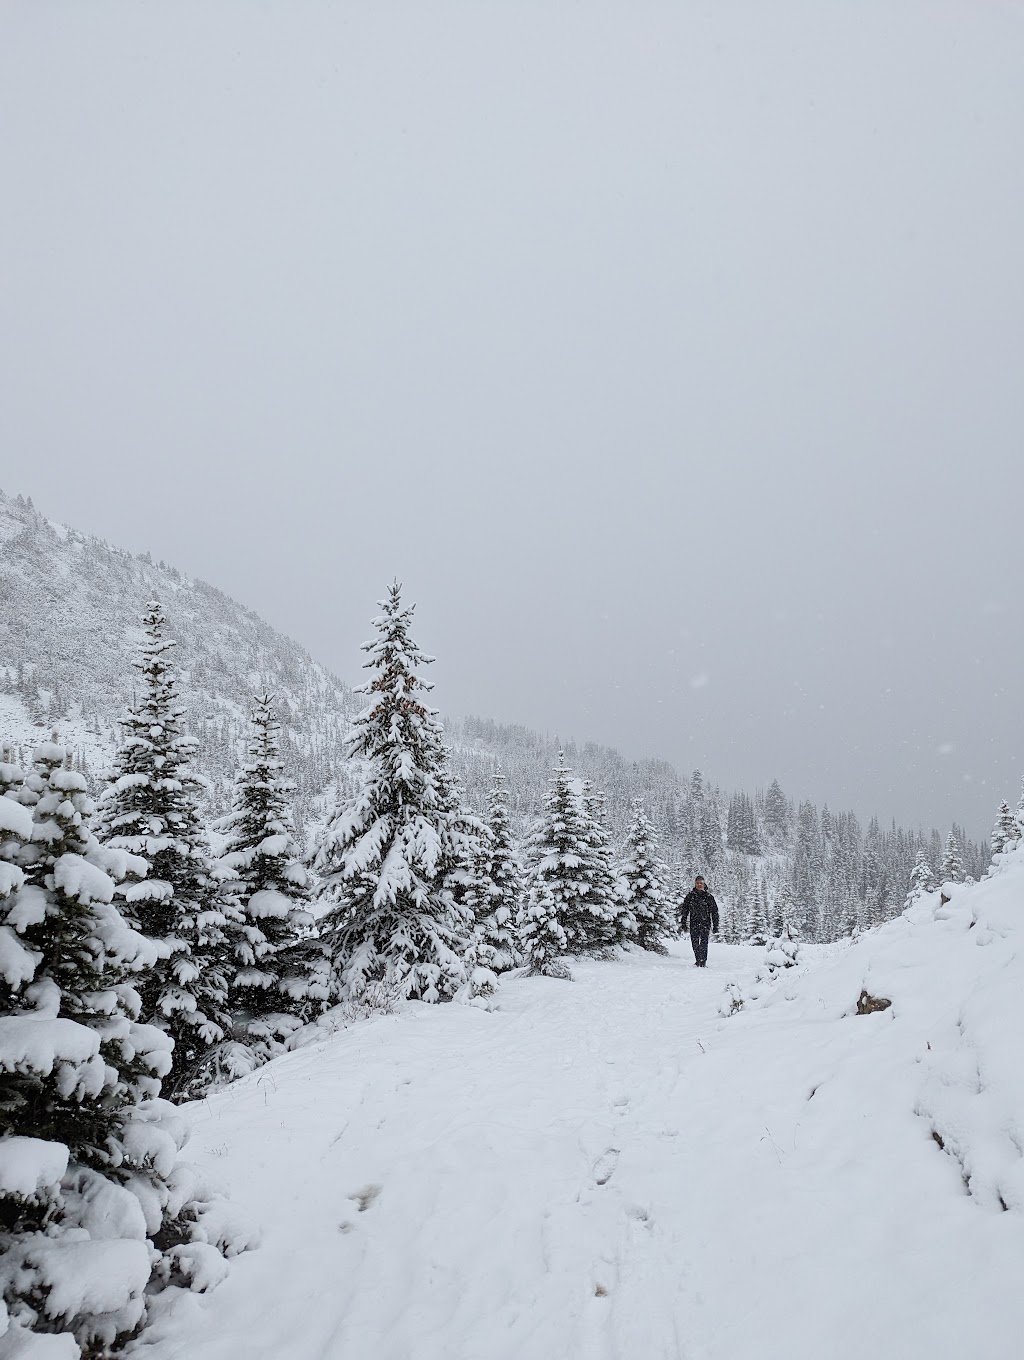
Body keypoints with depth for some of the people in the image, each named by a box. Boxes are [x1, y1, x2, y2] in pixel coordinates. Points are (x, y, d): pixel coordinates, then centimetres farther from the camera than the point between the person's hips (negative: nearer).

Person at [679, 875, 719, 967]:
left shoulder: (708, 896, 3)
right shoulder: (690, 896, 7)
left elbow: (714, 912, 7)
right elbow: (685, 910, 12)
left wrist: (715, 926, 4)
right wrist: (683, 922, 7)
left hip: (705, 923, -2)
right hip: (694, 923, 2)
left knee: (704, 942, -12)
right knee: (695, 942, 2)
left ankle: (703, 961, -7)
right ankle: (698, 961, 18)